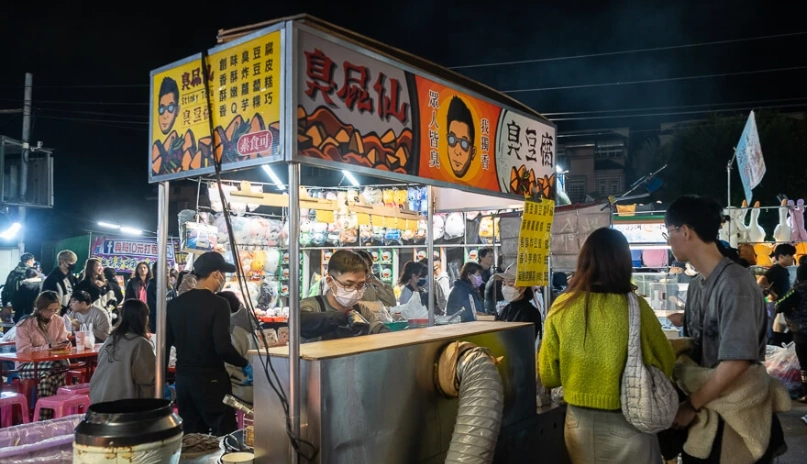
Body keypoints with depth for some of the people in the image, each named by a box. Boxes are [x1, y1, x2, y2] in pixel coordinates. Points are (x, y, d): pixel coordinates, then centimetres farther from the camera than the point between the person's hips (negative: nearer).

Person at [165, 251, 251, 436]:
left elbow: (165, 345, 9)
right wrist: (245, 365, -5)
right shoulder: (218, 304, -15)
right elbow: (223, 347, -21)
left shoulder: (174, 303, 5)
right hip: (211, 381, -7)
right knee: (225, 436, 3)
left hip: (183, 379, 7)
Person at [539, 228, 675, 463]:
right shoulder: (635, 307, -16)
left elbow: (548, 375, -2)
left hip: (578, 422, 2)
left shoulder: (562, 307, -11)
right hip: (625, 425, -2)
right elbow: (665, 365, -3)